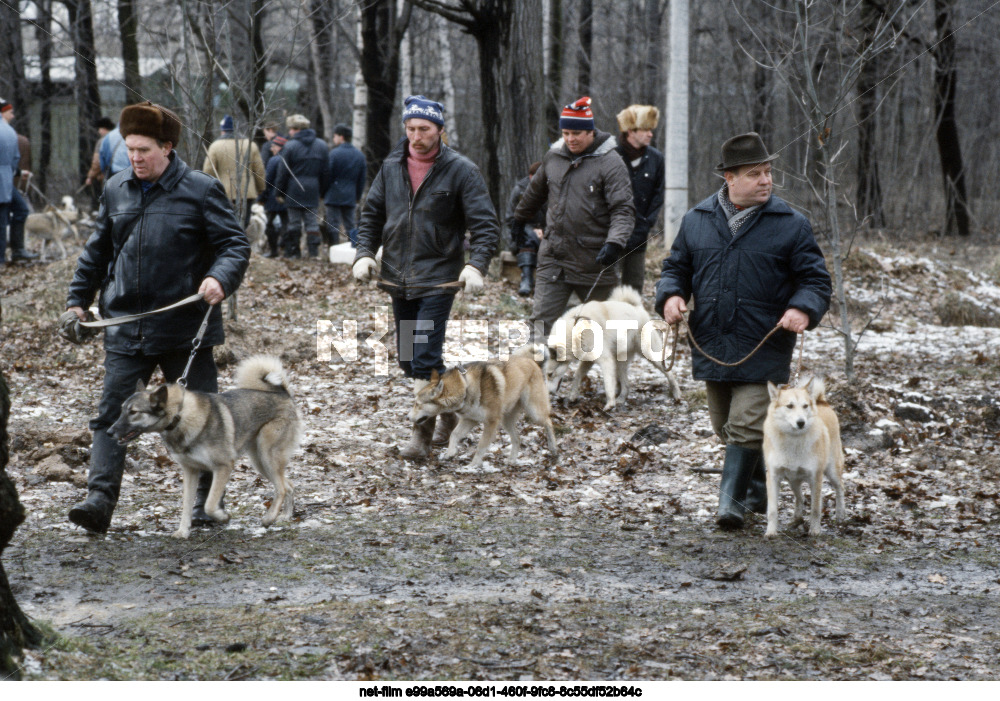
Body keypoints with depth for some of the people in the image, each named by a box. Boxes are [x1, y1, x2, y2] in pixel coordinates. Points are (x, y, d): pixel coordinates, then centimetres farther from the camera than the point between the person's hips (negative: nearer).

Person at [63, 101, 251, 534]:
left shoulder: (200, 191, -5)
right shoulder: (116, 191, 9)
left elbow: (235, 245, -5)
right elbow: (97, 252, 20)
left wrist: (220, 278, -24)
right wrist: (78, 300, 16)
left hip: (184, 330, -3)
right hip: (126, 328, 3)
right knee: (111, 415, -6)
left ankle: (208, 501, 20)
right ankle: (100, 500, -9)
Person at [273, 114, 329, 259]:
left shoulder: (290, 146, -9)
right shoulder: (322, 145, 7)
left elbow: (283, 172, -7)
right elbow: (326, 171, 11)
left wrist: (279, 191, 1)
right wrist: (322, 190, 17)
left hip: (294, 190, -4)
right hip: (313, 190, 4)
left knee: (294, 221, 4)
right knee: (312, 221, 7)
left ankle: (293, 250, 7)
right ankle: (314, 251, 2)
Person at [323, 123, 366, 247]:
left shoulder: (335, 153, -8)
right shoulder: (360, 155, 9)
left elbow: (328, 175, -7)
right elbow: (362, 180, 12)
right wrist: (357, 198, 18)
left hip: (334, 196, -5)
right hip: (350, 198, 5)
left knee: (333, 227, -3)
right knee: (350, 226, 10)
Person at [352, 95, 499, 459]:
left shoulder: (461, 170, -7)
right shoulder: (391, 167, 7)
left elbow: (486, 224, -8)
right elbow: (372, 214, 16)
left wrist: (476, 264, -24)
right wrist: (364, 252, 0)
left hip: (438, 278, -6)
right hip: (398, 278, 6)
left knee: (424, 357, -12)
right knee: (408, 359, 12)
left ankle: (422, 433, -4)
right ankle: (449, 409, 31)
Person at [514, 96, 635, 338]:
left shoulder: (609, 162, -8)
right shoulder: (553, 157, 8)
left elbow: (623, 210, -14)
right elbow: (535, 193, 28)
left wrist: (615, 242, -29)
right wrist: (520, 218, 40)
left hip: (593, 262, -4)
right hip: (553, 259, 4)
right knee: (541, 321, -5)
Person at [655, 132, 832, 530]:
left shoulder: (790, 225, -2)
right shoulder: (697, 221, 7)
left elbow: (816, 280, 0)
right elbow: (677, 268, 16)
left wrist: (802, 309, -20)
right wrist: (671, 296, -5)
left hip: (763, 344, -4)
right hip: (711, 343, 4)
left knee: (747, 424, -12)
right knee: (726, 426, 12)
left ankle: (732, 500, -7)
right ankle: (759, 491, 29)